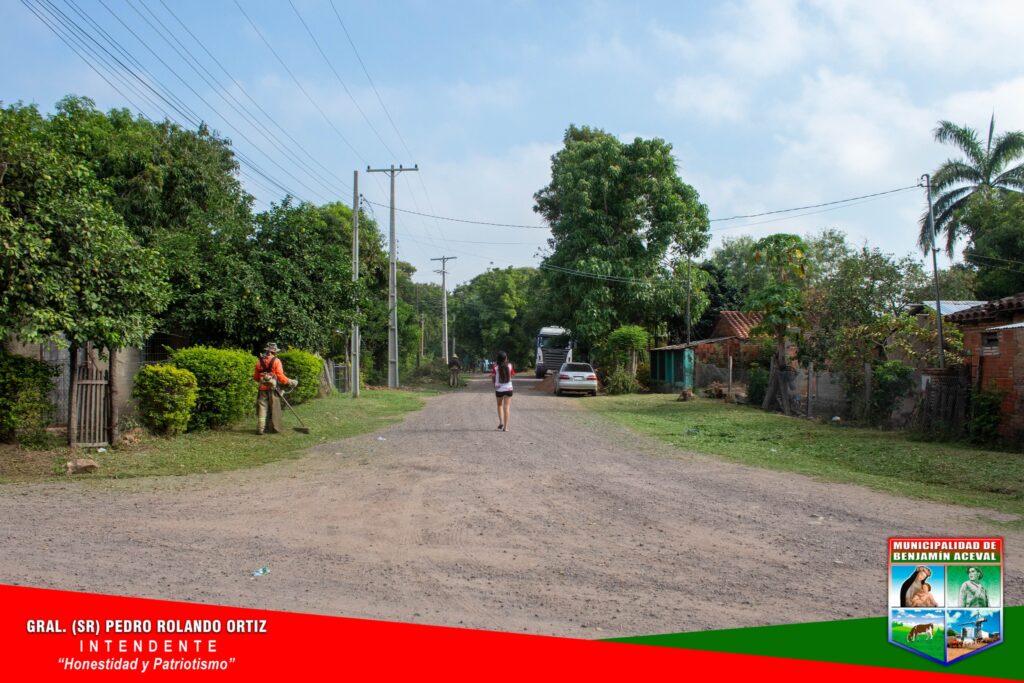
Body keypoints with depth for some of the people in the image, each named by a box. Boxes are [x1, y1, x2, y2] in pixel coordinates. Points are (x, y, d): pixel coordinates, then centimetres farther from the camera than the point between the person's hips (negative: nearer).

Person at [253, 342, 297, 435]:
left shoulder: (259, 361, 7)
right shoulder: (276, 361, -7)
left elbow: (256, 377, 12)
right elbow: (280, 376, -12)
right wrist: (290, 382, -1)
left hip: (263, 388, 3)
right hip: (273, 388, -3)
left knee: (262, 408, 4)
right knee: (275, 408, 8)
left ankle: (260, 428, -2)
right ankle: (275, 427, 14)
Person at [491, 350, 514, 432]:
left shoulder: (495, 368, -9)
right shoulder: (510, 366, -5)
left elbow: (493, 379, -4)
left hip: (499, 389, 0)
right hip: (508, 389, 0)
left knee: (500, 405, 22)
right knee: (507, 407, 1)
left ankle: (501, 422, 6)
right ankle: (505, 426, -4)